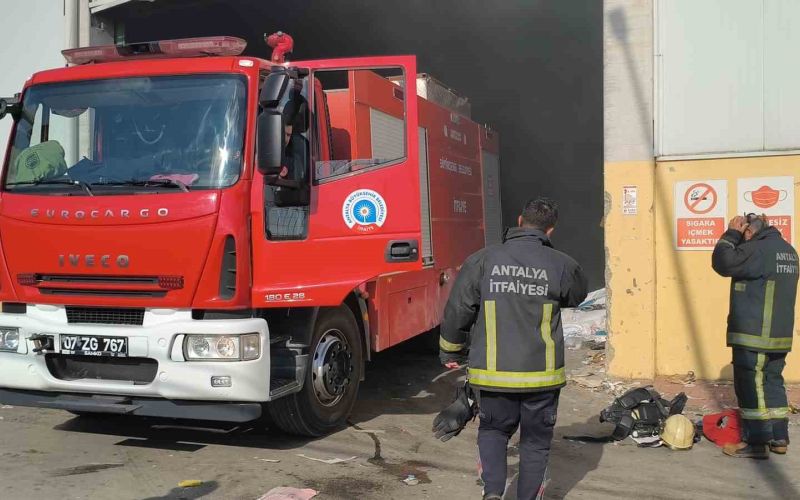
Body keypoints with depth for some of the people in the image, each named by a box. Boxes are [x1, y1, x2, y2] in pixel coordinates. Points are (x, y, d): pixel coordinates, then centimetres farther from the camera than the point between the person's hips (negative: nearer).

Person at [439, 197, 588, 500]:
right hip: (542, 373, 0)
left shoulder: (483, 260, -5)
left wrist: (450, 352, 13)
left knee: (493, 430, 20)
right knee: (536, 440, 16)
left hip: (492, 372, 1)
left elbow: (458, 310, -1)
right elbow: (577, 295, 16)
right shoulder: (561, 265, -6)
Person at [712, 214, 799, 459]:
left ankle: (756, 443, 0)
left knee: (751, 385, -3)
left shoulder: (758, 249, -16)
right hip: (780, 335, 9)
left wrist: (731, 234, -8)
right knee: (773, 381, 15)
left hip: (753, 336, -9)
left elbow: (722, 263, -19)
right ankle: (779, 437, 20)